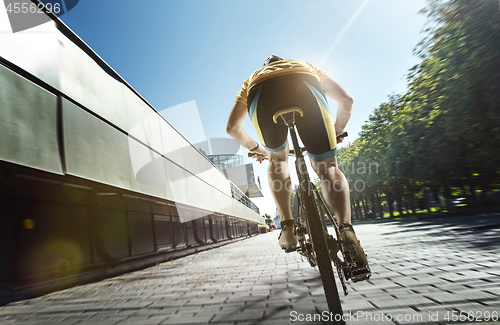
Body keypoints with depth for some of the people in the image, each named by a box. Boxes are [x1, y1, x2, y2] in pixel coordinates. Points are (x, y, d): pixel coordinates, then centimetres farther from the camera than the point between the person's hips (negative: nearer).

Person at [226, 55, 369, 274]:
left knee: (277, 160, 24)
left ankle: (287, 229, 14)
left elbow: (232, 128, 41)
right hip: (306, 87, 0)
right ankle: (346, 228, -14)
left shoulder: (253, 77, 46)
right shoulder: (307, 66, 46)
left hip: (262, 93, 1)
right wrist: (337, 133, 49)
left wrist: (255, 148, 54)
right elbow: (346, 99, 35)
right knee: (327, 168, 10)